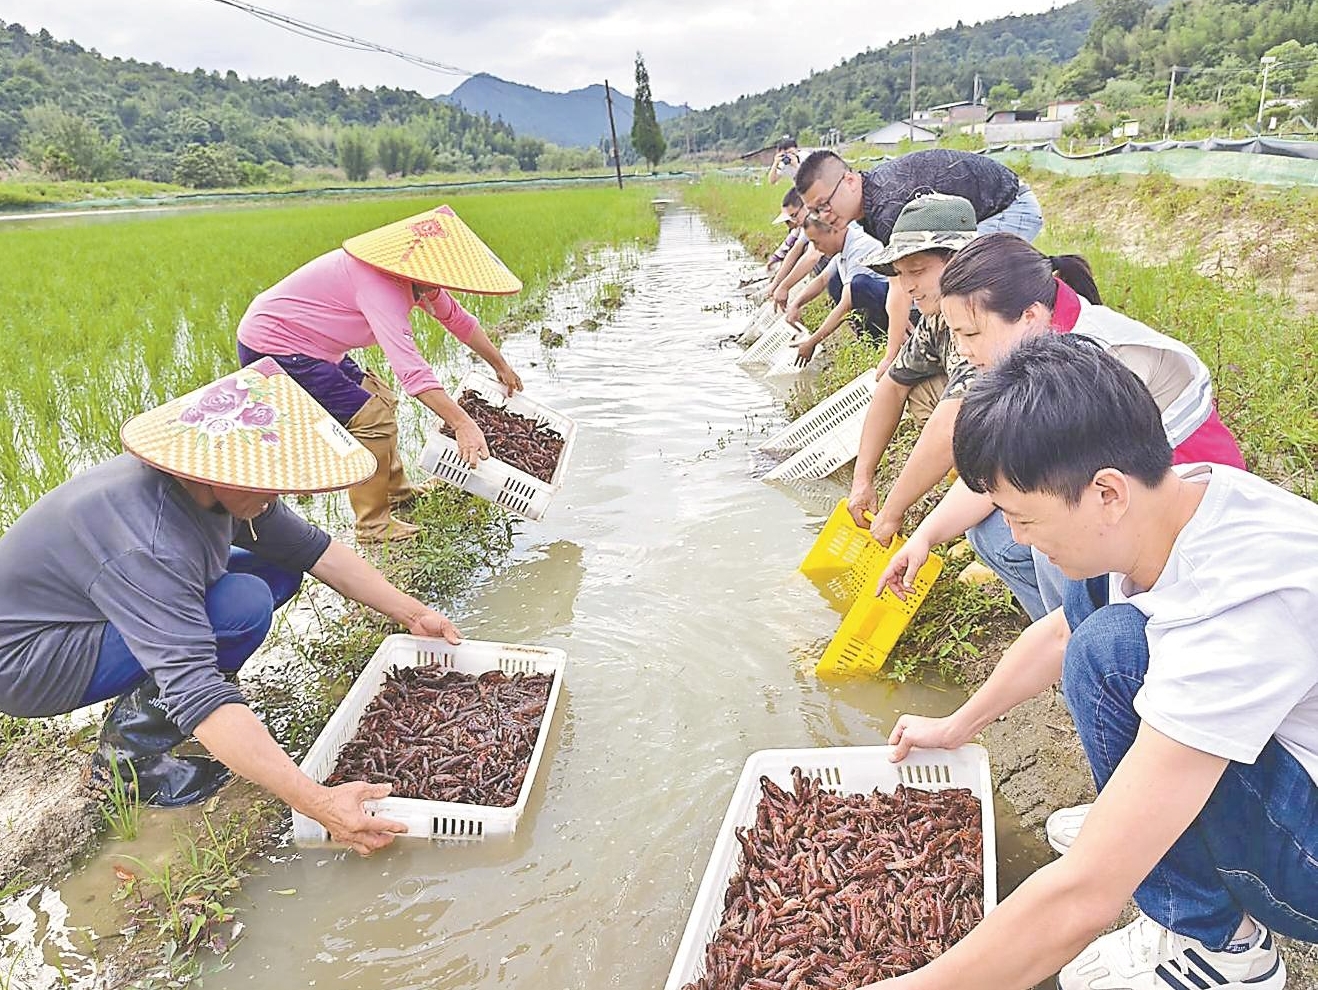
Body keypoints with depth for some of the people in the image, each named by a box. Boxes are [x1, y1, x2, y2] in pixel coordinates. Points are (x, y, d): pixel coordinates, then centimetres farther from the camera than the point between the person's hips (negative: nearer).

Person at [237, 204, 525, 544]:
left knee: (379, 398, 17)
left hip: (309, 346, 10)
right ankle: (373, 527, -4)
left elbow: (457, 319, 14)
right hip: (271, 349, -10)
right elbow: (409, 366, -41)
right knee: (373, 418, -16)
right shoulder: (381, 284, -31)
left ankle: (395, 491, 31)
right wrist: (462, 424, -45)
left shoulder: (416, 276, -1)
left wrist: (501, 367, 21)